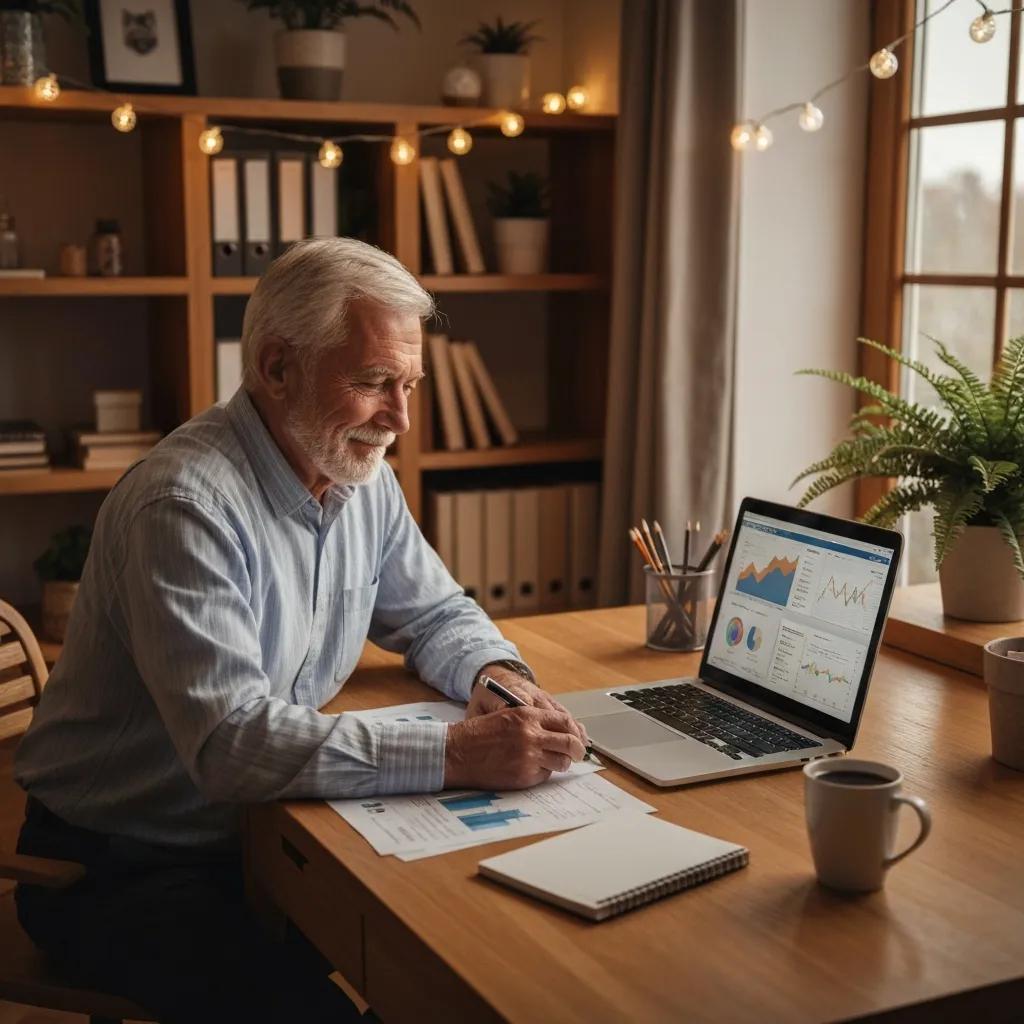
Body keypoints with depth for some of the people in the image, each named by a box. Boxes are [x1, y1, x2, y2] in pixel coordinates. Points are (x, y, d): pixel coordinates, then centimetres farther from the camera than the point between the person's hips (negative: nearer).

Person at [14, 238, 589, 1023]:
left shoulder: (363, 479, 1)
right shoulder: (187, 503, -25)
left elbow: (434, 613, 14)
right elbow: (231, 741, -33)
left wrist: (495, 670, -9)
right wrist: (458, 754, -36)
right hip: (124, 868, -7)